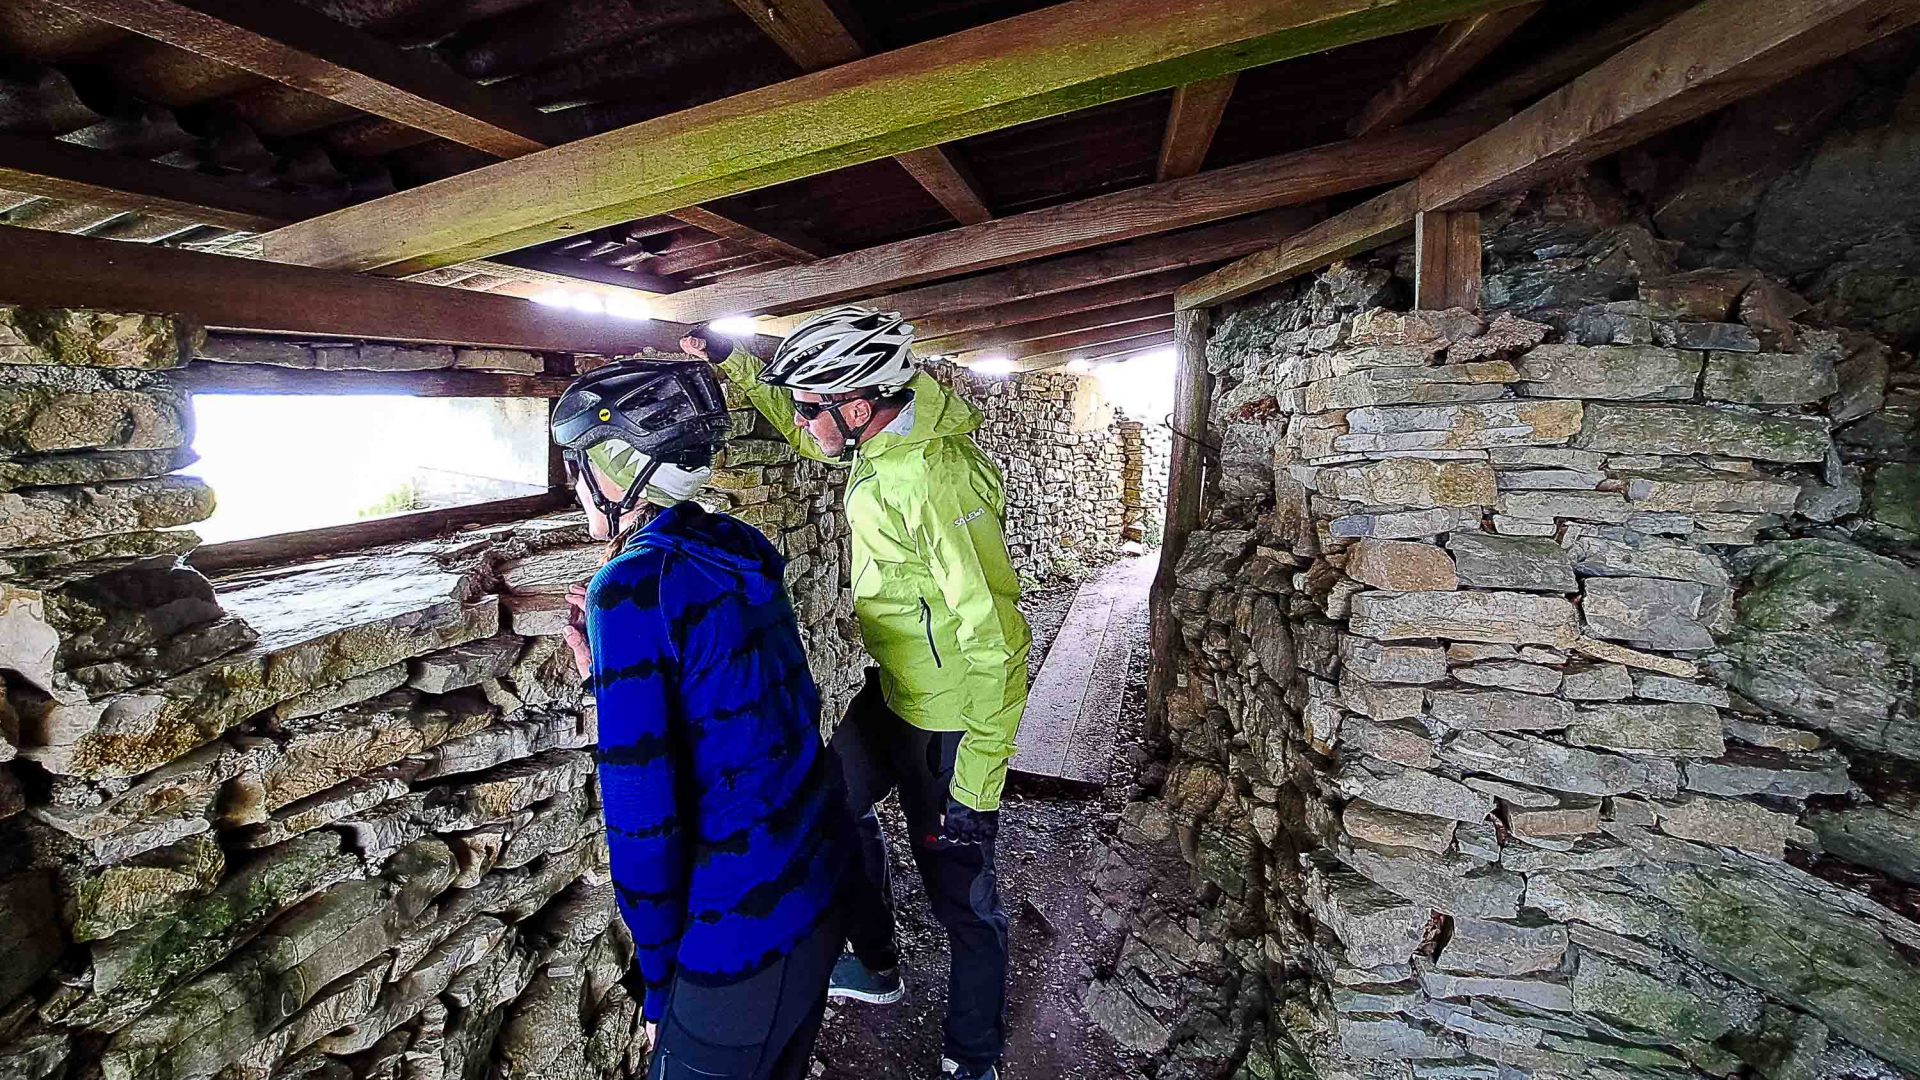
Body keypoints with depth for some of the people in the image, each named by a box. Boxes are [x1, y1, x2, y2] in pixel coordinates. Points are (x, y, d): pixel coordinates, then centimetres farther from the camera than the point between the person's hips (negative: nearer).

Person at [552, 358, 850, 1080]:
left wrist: (660, 977, -6)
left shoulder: (630, 587, -20)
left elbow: (642, 815, -19)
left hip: (746, 928, -7)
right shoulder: (738, 549, 2)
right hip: (825, 881, 7)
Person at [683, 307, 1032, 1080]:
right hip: (890, 693, 9)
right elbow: (808, 438, 21)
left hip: (945, 720, -9)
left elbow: (997, 642, -30)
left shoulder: (936, 478, -30)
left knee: (960, 893, 8)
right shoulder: (882, 436, -3)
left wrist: (975, 791, -25)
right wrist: (731, 362, 13)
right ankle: (876, 969, 48)